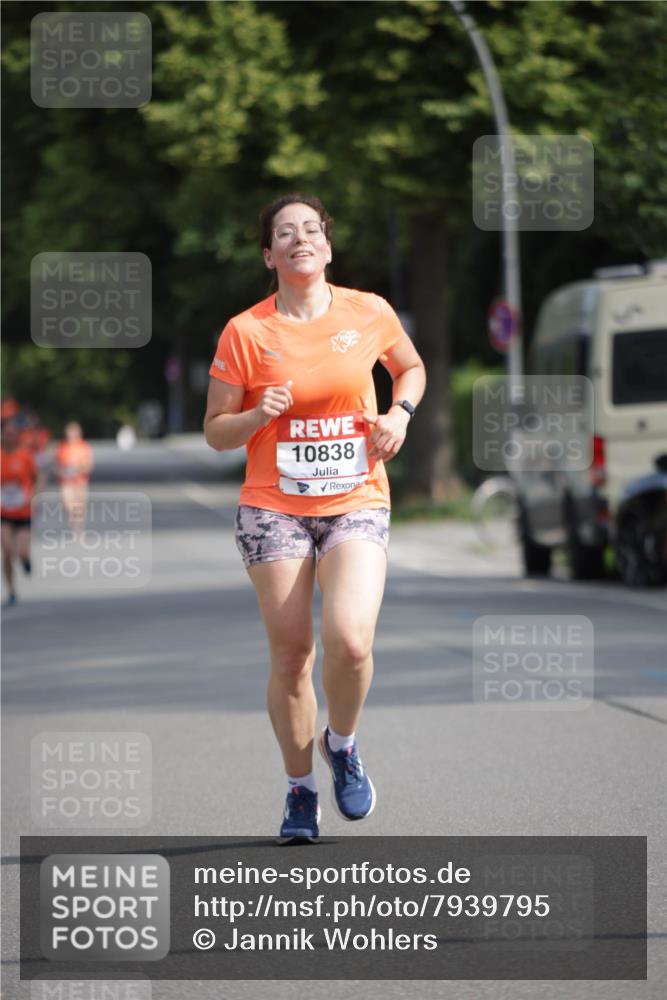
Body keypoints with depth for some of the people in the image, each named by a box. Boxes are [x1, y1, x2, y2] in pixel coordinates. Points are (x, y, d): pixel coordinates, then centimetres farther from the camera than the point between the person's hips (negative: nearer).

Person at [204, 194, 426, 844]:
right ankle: (300, 790, 19)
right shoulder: (245, 333, -3)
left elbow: (410, 367, 22)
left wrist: (399, 413, 2)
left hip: (356, 504, 0)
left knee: (349, 640, -20)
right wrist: (260, 415, -17)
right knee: (290, 655, -1)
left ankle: (342, 744, 11)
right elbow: (215, 431, 3)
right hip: (274, 508, 0)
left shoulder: (368, 313, 2)